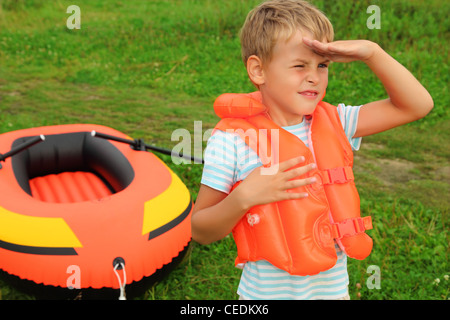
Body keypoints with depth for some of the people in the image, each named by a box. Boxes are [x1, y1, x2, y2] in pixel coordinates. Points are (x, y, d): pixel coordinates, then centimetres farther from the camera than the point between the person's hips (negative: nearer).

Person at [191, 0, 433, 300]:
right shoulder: (231, 141, -16)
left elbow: (417, 104, -3)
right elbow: (200, 231, -12)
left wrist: (371, 52, -14)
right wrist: (244, 198, -30)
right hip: (265, 291, -3)